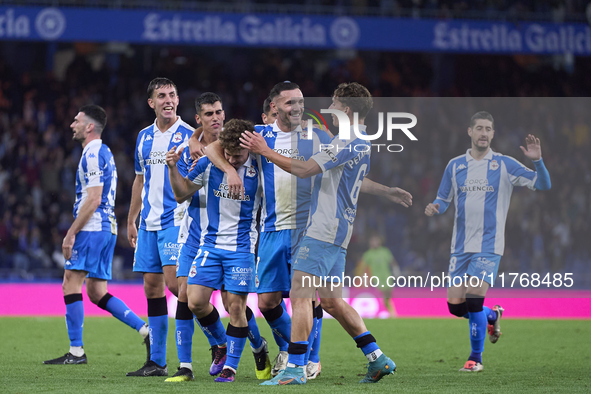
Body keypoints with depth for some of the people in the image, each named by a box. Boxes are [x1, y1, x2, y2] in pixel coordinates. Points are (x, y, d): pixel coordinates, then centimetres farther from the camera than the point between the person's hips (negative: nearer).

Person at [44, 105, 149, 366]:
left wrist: (71, 233, -16)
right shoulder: (103, 153, 20)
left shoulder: (93, 154, -12)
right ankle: (146, 330, 4)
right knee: (97, 293, 9)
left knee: (71, 284, -8)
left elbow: (93, 200, -18)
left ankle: (76, 351, -8)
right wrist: (76, 231, 24)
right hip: (106, 227, 10)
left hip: (93, 228, -10)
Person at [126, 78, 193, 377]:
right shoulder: (144, 137, 13)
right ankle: (156, 362, 9)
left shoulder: (189, 135, -4)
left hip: (176, 220, -6)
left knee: (174, 280, -19)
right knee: (152, 286, 4)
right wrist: (131, 220, 22)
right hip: (149, 223, 6)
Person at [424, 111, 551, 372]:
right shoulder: (455, 166, 8)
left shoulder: (504, 165, -1)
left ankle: (476, 358, 1)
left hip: (488, 245, -4)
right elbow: (444, 200, 16)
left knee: (474, 300, -16)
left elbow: (543, 185, -4)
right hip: (460, 246, 4)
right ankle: (492, 315, 32)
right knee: (455, 305, 0)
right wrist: (434, 208, -7)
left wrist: (537, 161, -22)